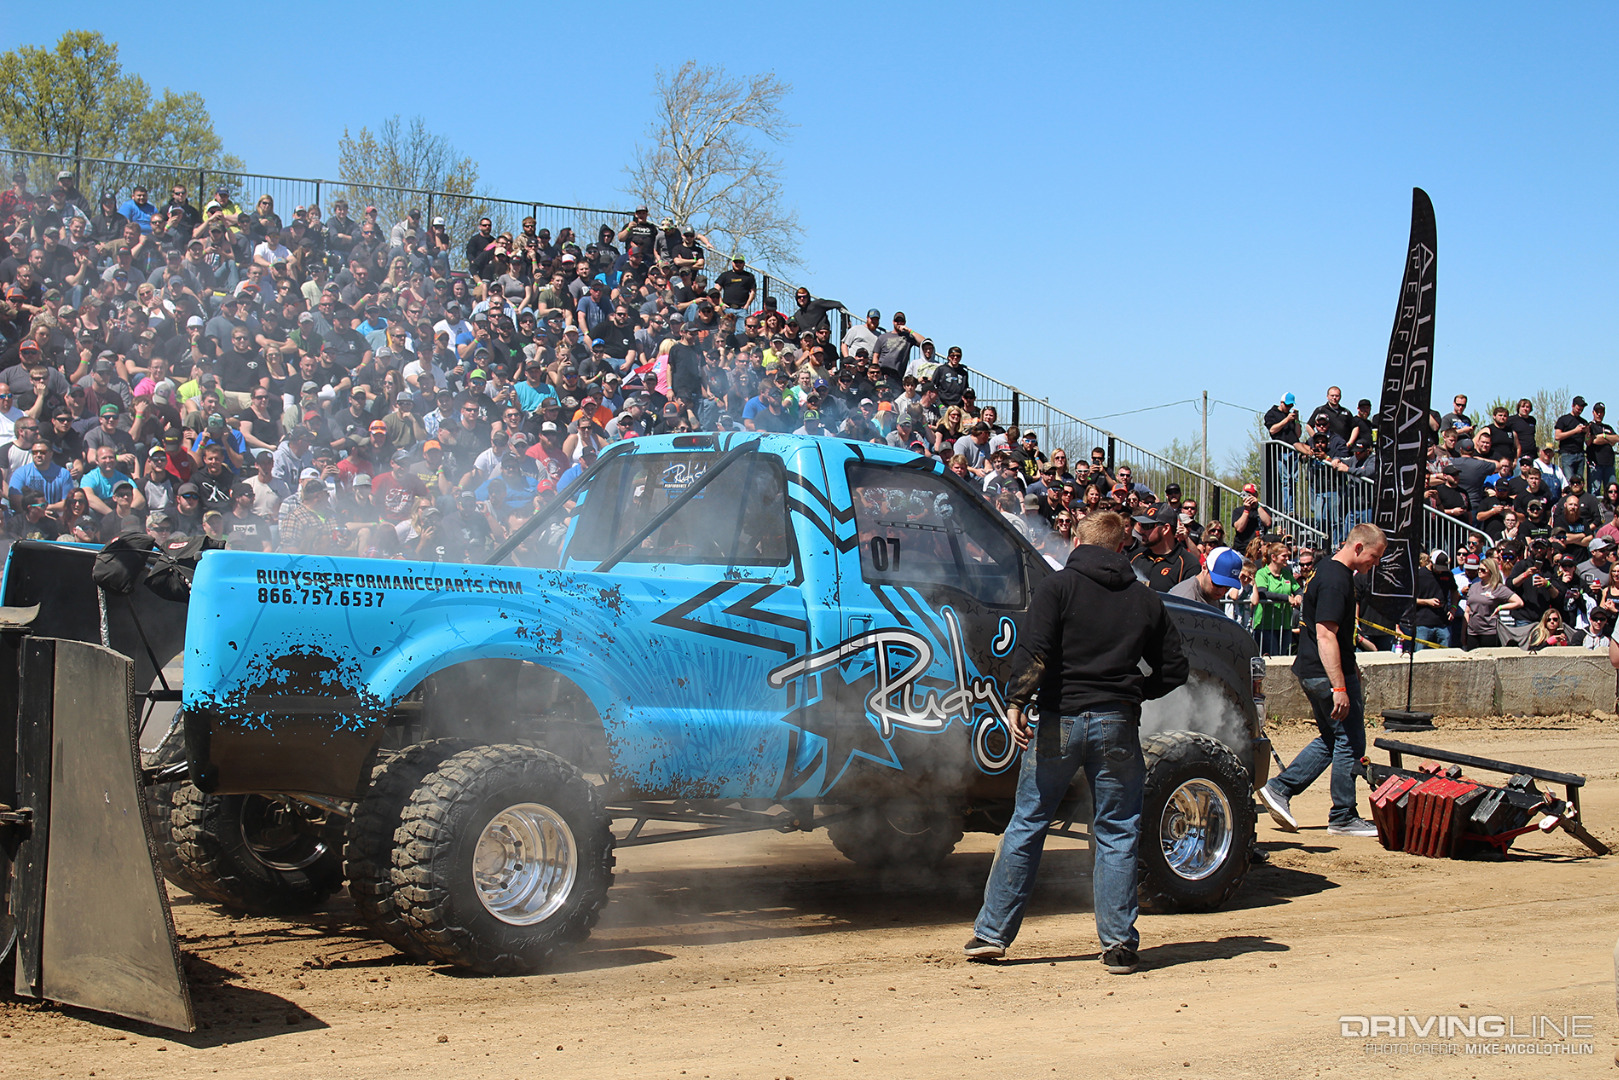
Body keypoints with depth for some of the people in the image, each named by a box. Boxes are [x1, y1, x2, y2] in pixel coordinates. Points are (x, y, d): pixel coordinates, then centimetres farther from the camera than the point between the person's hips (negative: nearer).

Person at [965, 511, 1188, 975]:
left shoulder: (1057, 587, 0)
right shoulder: (1145, 600, 10)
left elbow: (1034, 651, -14)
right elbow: (1174, 668, 13)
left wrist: (1017, 701, -11)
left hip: (1061, 721, -1)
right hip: (1117, 726, 1)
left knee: (1027, 824, 8)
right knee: (1117, 834, 9)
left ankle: (991, 932, 12)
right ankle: (1119, 945, 7)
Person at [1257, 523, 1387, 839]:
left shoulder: (1329, 572, 14)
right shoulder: (1336, 581, -19)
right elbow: (1326, 636, -26)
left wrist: (1351, 670, 32)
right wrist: (1339, 687, -28)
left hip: (1311, 671, 10)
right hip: (1329, 673, -10)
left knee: (1332, 739, 17)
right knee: (1350, 742, -2)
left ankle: (1279, 789, 15)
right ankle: (1343, 818, 6)